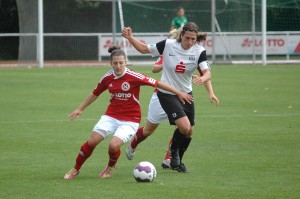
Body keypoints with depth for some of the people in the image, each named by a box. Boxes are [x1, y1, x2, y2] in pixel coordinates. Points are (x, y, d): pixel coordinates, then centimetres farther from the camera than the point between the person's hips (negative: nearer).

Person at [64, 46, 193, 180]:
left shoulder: (134, 77, -16)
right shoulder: (107, 78, -2)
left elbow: (158, 84, -10)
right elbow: (95, 94, 16)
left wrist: (179, 93, -7)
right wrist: (80, 109, 21)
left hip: (130, 120, -4)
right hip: (111, 116, 4)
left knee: (114, 145, -23)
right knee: (92, 141, -10)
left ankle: (110, 168, 11)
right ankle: (76, 169, 10)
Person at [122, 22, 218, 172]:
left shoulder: (199, 51, -11)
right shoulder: (168, 45, -16)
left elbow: (207, 72, -22)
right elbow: (144, 49, -5)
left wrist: (203, 78, -44)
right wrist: (130, 38, -19)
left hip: (186, 94, 4)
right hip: (166, 94, -4)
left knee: (189, 132, 5)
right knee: (184, 127, -18)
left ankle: (176, 162, 29)